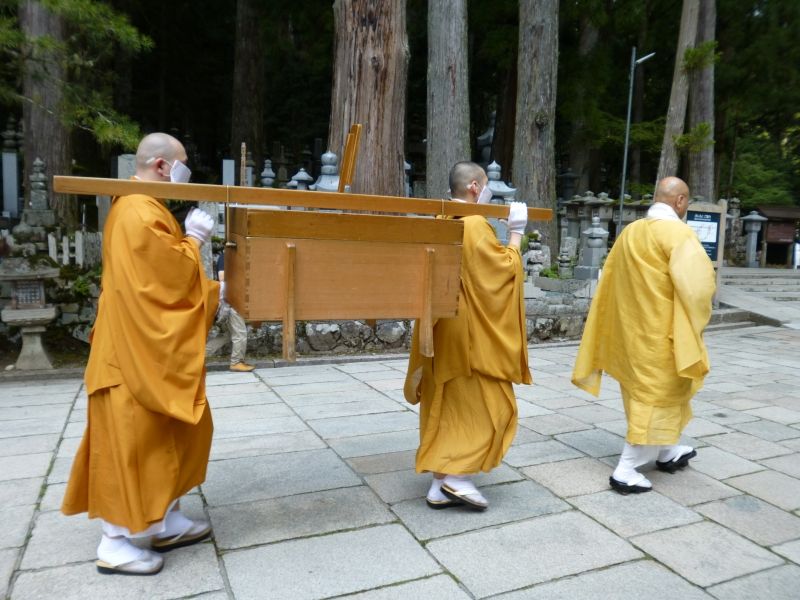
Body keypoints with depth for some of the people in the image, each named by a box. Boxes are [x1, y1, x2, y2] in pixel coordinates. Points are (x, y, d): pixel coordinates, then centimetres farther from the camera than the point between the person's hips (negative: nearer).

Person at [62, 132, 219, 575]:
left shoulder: (142, 208, 16)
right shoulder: (140, 213, -19)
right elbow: (174, 276, -22)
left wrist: (211, 289, 17)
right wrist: (194, 239, -7)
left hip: (153, 348, 11)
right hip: (139, 350, -11)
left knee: (169, 437, 16)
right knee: (131, 441, -1)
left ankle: (167, 522, 28)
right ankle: (114, 544, 13)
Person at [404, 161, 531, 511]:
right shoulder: (475, 225, -15)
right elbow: (506, 267, -9)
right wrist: (516, 233, 1)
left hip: (441, 329, 8)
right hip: (469, 332, -8)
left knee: (445, 407, 11)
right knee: (488, 405, 4)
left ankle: (440, 486, 16)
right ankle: (458, 477, 2)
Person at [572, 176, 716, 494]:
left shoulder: (631, 231, 6)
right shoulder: (678, 233, -15)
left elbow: (611, 281, 12)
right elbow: (696, 282, -25)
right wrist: (694, 319, -8)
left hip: (631, 328, 8)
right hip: (659, 332, -8)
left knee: (644, 389, 20)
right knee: (657, 395, 2)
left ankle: (666, 451, 39)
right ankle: (626, 470, 2)